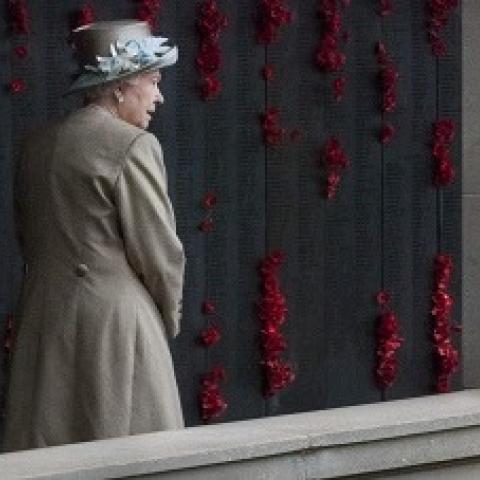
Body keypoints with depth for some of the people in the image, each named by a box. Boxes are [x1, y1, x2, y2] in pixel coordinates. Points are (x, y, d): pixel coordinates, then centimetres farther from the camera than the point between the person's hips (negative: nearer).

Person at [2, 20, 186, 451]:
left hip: (43, 322, 7)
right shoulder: (132, 146, -11)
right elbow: (160, 253, -10)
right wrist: (169, 319, 8)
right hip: (114, 325, -7)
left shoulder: (38, 146, 10)